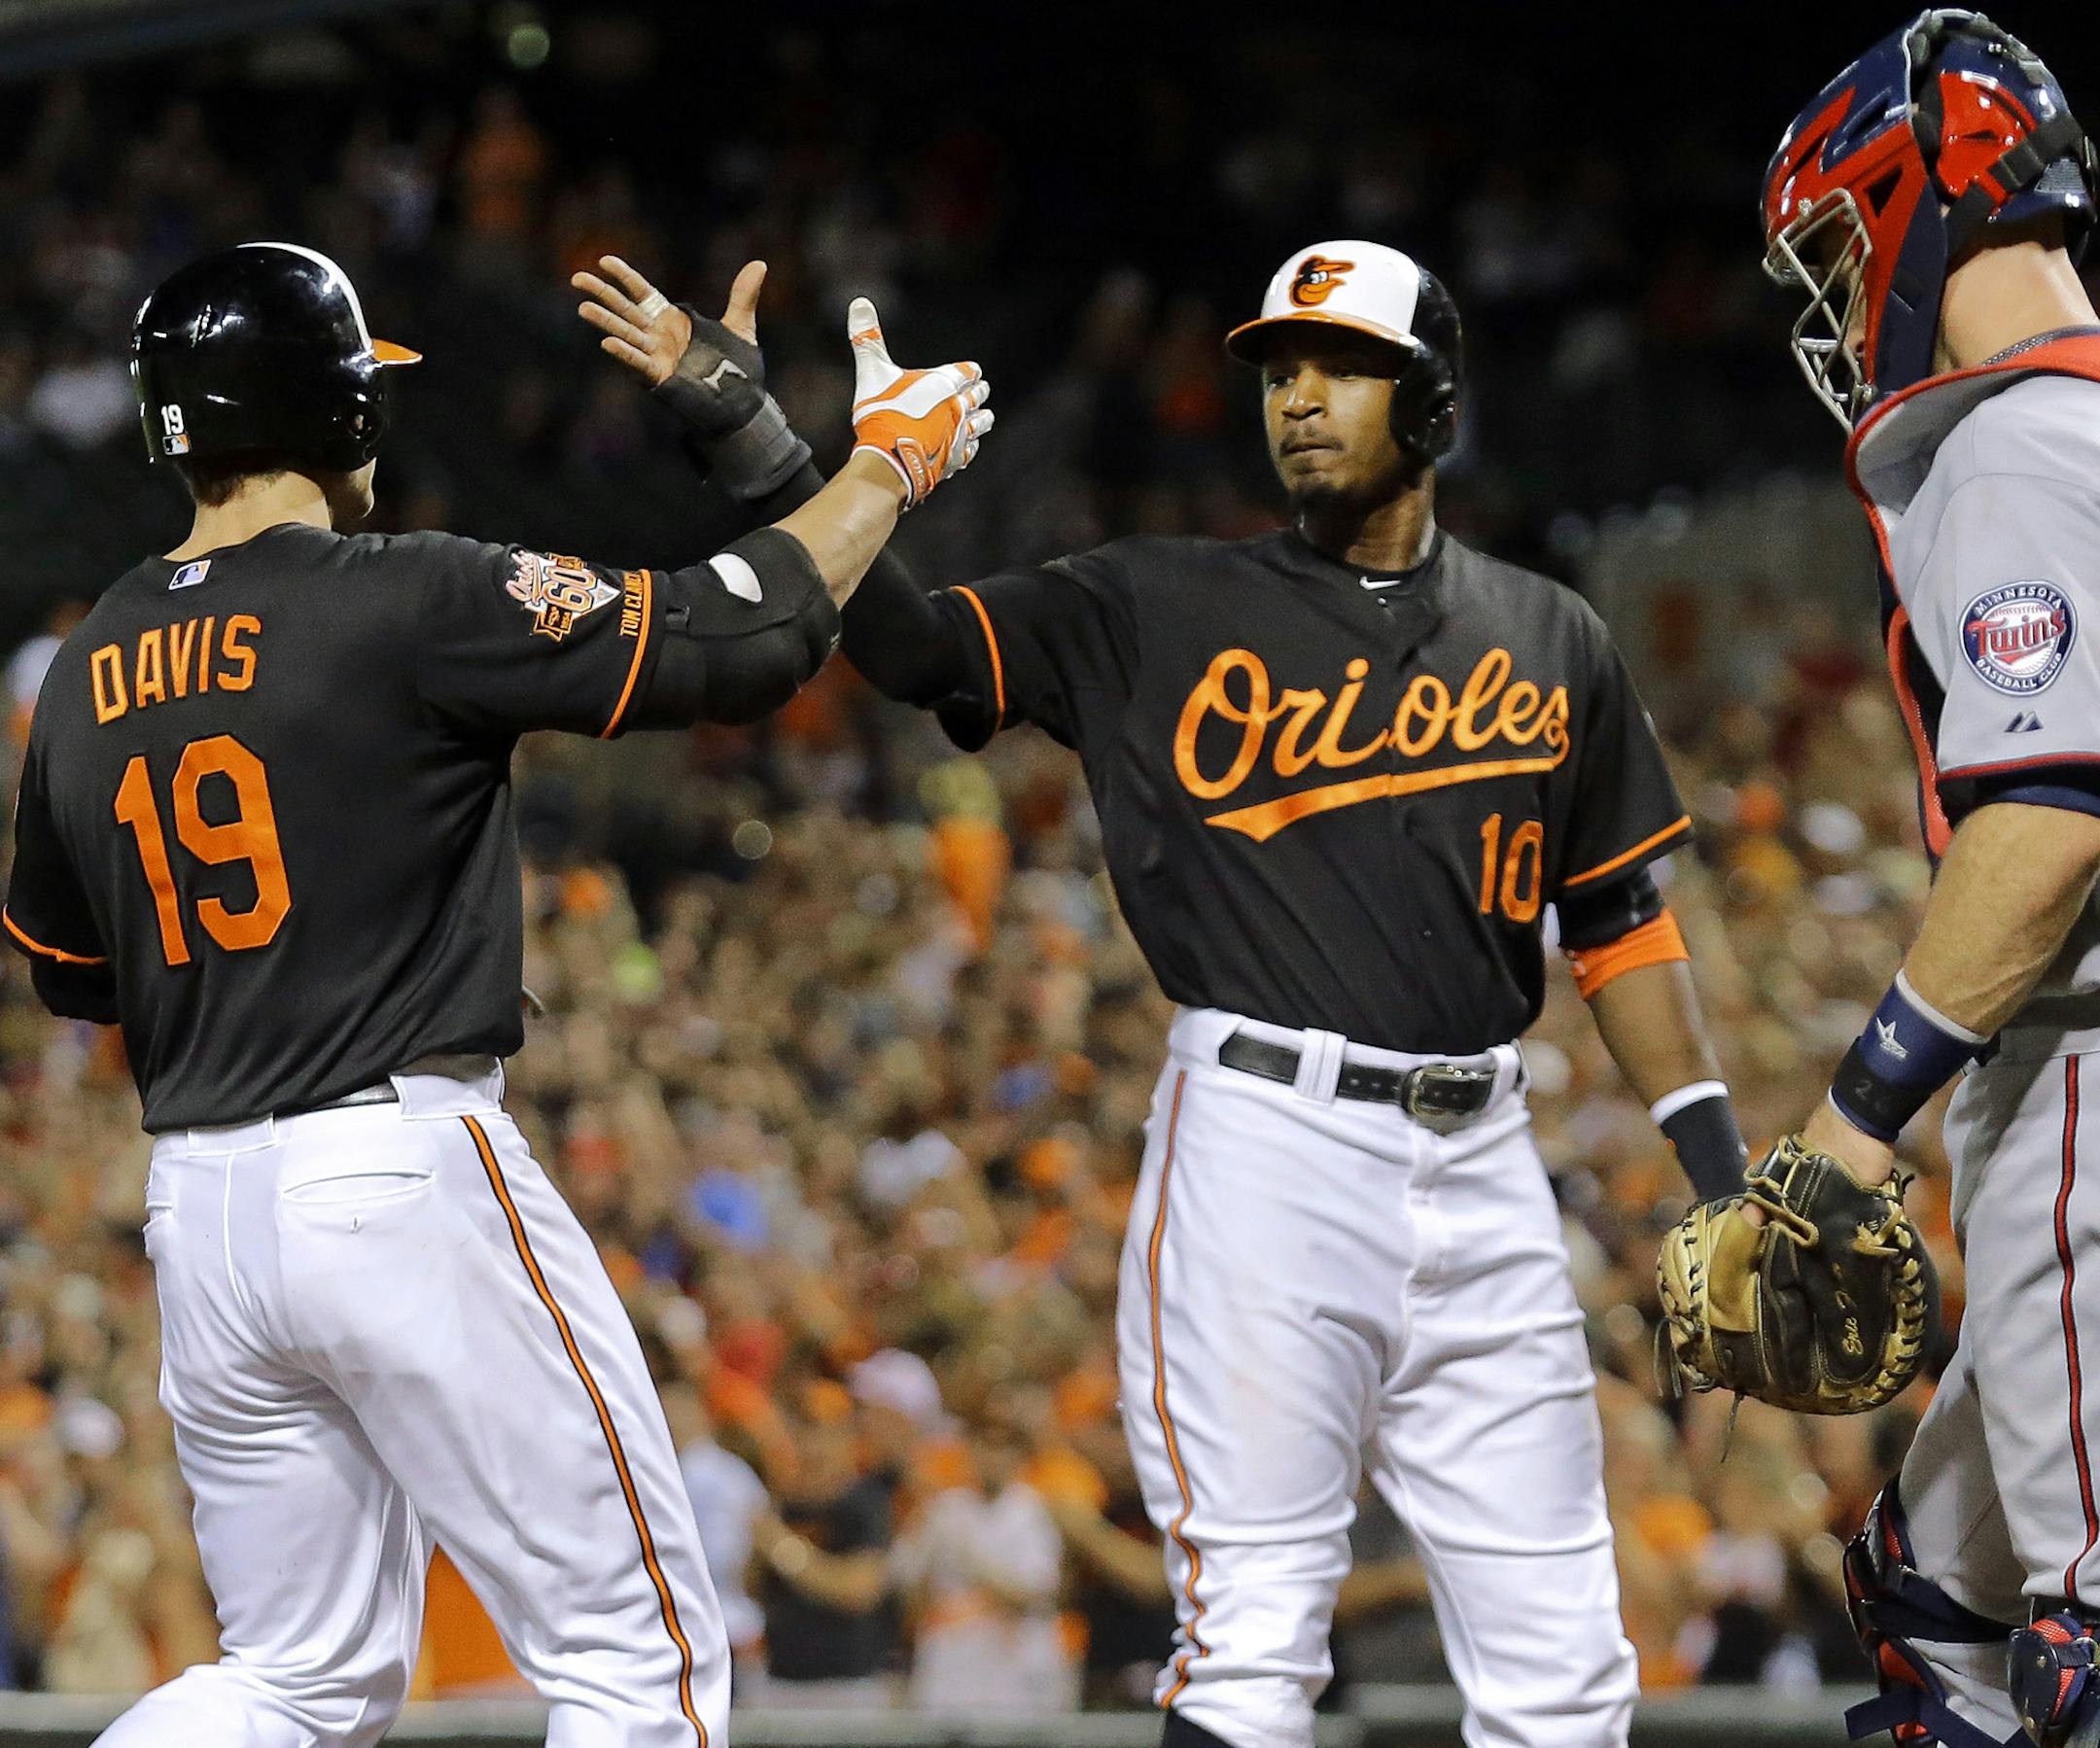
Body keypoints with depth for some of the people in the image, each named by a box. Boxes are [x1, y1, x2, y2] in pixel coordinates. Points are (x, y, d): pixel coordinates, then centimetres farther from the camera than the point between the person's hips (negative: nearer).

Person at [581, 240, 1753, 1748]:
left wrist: (1721, 1171, 9)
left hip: (1482, 1167, 3)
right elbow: (913, 639, -2)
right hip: (1264, 1139, -3)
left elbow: (1621, 920, 17)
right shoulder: (1166, 611, 6)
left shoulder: (1552, 643, 13)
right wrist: (740, 433, -13)